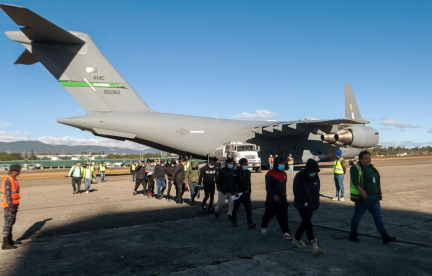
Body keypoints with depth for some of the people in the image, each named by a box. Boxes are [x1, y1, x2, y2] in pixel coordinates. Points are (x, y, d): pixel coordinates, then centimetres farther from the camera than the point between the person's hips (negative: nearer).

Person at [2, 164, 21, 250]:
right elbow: (7, 195, -22)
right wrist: (11, 207, -24)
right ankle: (5, 244, -3)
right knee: (8, 223, -7)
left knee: (11, 222, 17)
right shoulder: (8, 180, -18)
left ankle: (9, 240, 28)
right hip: (9, 205, -10)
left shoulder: (13, 180, 12)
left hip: (13, 205, 10)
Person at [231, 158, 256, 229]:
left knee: (249, 208, -9)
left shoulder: (248, 172, 9)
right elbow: (233, 183, -15)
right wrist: (234, 192, -23)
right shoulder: (236, 172, -12)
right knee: (235, 208, 11)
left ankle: (250, 223, -14)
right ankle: (234, 222, 27)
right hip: (238, 193, -4)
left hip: (246, 193, 5)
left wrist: (249, 191, 17)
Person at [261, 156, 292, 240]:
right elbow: (268, 187, -22)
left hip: (282, 200, 5)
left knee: (283, 217, -2)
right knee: (268, 215, 11)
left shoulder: (284, 173, 10)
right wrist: (273, 195, -34)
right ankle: (263, 227, 35)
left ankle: (285, 233, -3)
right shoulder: (270, 174, -13)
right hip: (272, 200, -5)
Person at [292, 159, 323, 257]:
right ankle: (314, 247, -13)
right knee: (308, 224, -11)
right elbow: (297, 191, -17)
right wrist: (304, 202, -19)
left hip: (311, 205, 7)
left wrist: (316, 203, 5)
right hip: (302, 205, -7)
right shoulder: (300, 176, -17)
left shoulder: (315, 176, 3)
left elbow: (317, 190, 13)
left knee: (305, 223, 15)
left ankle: (296, 239, 33)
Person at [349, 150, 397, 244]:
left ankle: (385, 237, 7)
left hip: (374, 198, 7)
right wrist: (361, 190, -36)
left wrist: (379, 193, 21)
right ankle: (353, 235, 18)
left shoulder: (372, 167, 14)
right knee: (357, 216, 5)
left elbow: (377, 181, 23)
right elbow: (355, 182, -24)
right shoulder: (356, 168, -11)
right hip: (362, 198, -7)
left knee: (378, 217, 5)